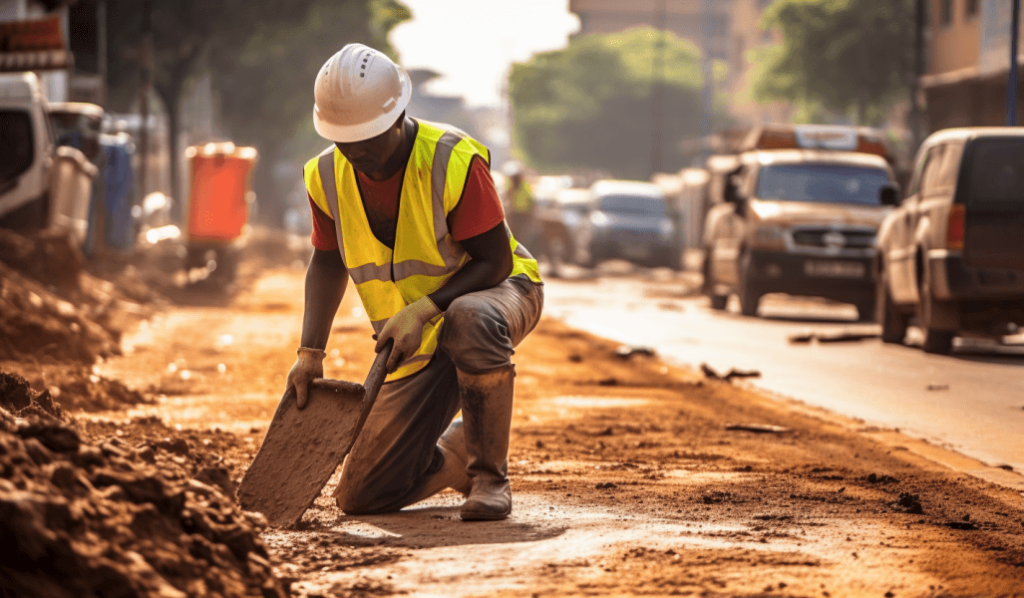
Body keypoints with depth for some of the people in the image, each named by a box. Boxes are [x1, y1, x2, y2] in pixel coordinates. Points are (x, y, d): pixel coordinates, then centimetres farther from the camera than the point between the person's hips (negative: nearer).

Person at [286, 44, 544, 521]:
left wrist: (422, 310, -33)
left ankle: (490, 474, -26)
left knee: (470, 320, -46)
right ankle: (460, 448, 28)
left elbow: (493, 262, -22)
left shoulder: (454, 162, -25)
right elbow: (327, 265, 8)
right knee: (361, 495, -3)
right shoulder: (327, 177, -8)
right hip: (420, 345, 5)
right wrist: (310, 353, -2)